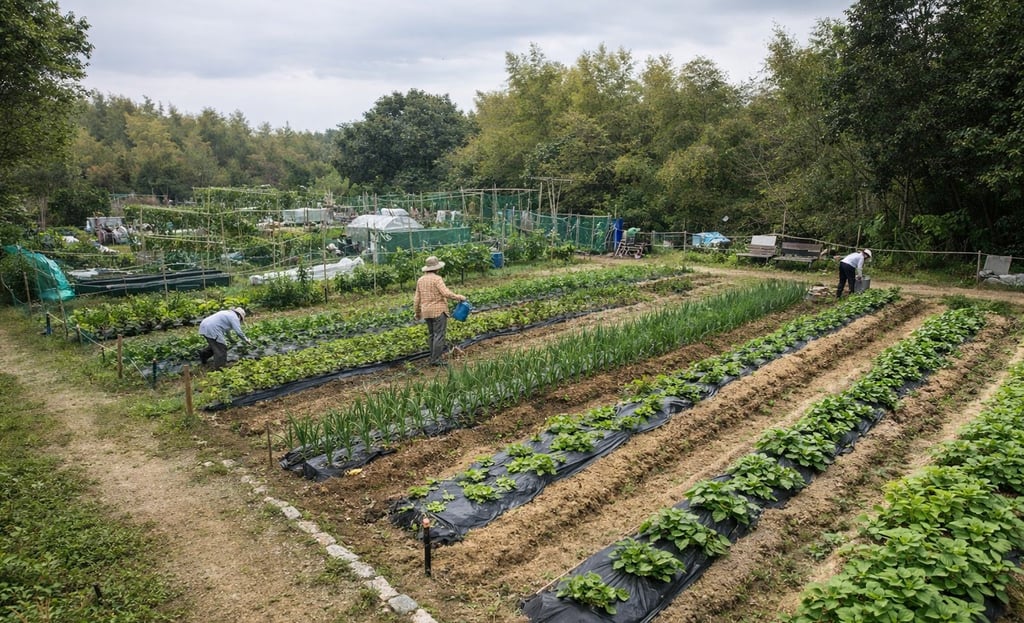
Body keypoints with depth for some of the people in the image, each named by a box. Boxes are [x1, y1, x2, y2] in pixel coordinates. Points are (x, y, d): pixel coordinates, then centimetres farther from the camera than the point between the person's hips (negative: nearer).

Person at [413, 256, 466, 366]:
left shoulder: (420, 280, 9)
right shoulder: (437, 279, -12)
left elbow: (417, 298, 11)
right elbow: (446, 293, -22)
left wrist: (417, 312, 20)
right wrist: (459, 297, -10)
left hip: (427, 312, 7)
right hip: (438, 311, -7)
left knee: (431, 335, 15)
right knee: (439, 335, -5)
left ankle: (433, 357, 19)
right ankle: (436, 359, -7)